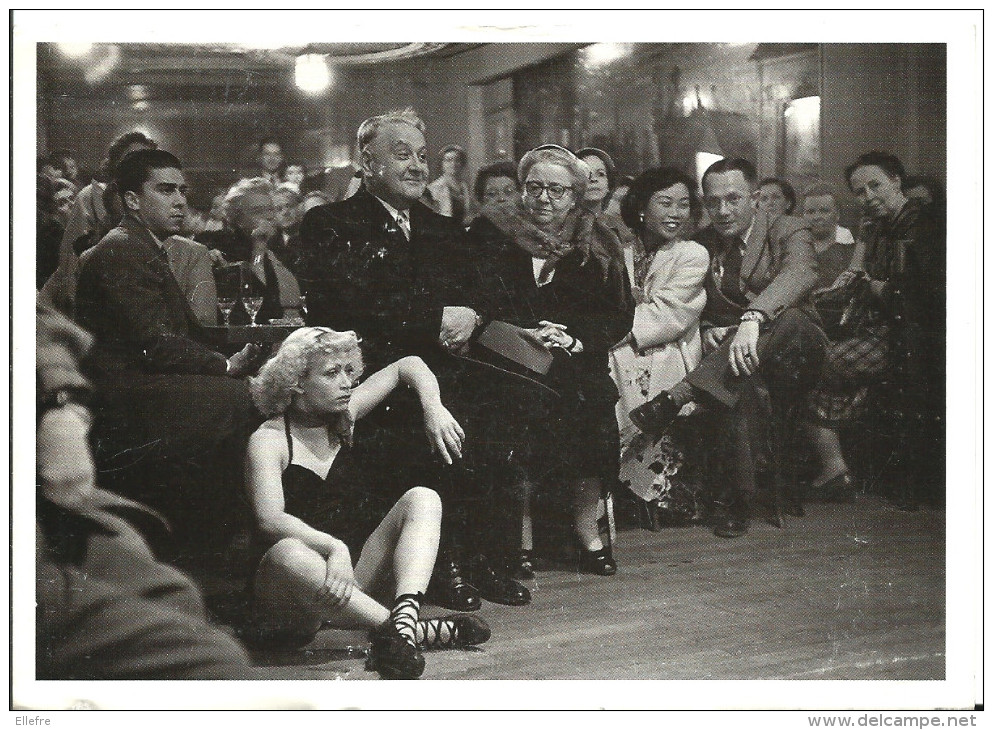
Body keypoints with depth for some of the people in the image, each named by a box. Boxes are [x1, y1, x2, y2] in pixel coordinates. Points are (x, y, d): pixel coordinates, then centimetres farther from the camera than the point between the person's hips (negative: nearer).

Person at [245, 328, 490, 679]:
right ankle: (421, 631, -40)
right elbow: (270, 521, -24)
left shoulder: (343, 417, 10)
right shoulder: (268, 440, -7)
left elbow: (408, 366, 19)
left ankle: (404, 617, -37)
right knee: (288, 554, -40)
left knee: (422, 498, -10)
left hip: (358, 572, 6)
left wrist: (433, 408, -1)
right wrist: (333, 547, -39)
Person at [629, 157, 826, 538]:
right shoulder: (700, 244, 14)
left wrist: (753, 319, -41)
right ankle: (736, 500, -35)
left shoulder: (787, 231, 2)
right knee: (746, 385, -38)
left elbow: (801, 273, -22)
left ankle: (676, 397, -43)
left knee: (788, 319, -38)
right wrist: (707, 332, -10)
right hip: (726, 353, 2)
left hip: (791, 360, -1)